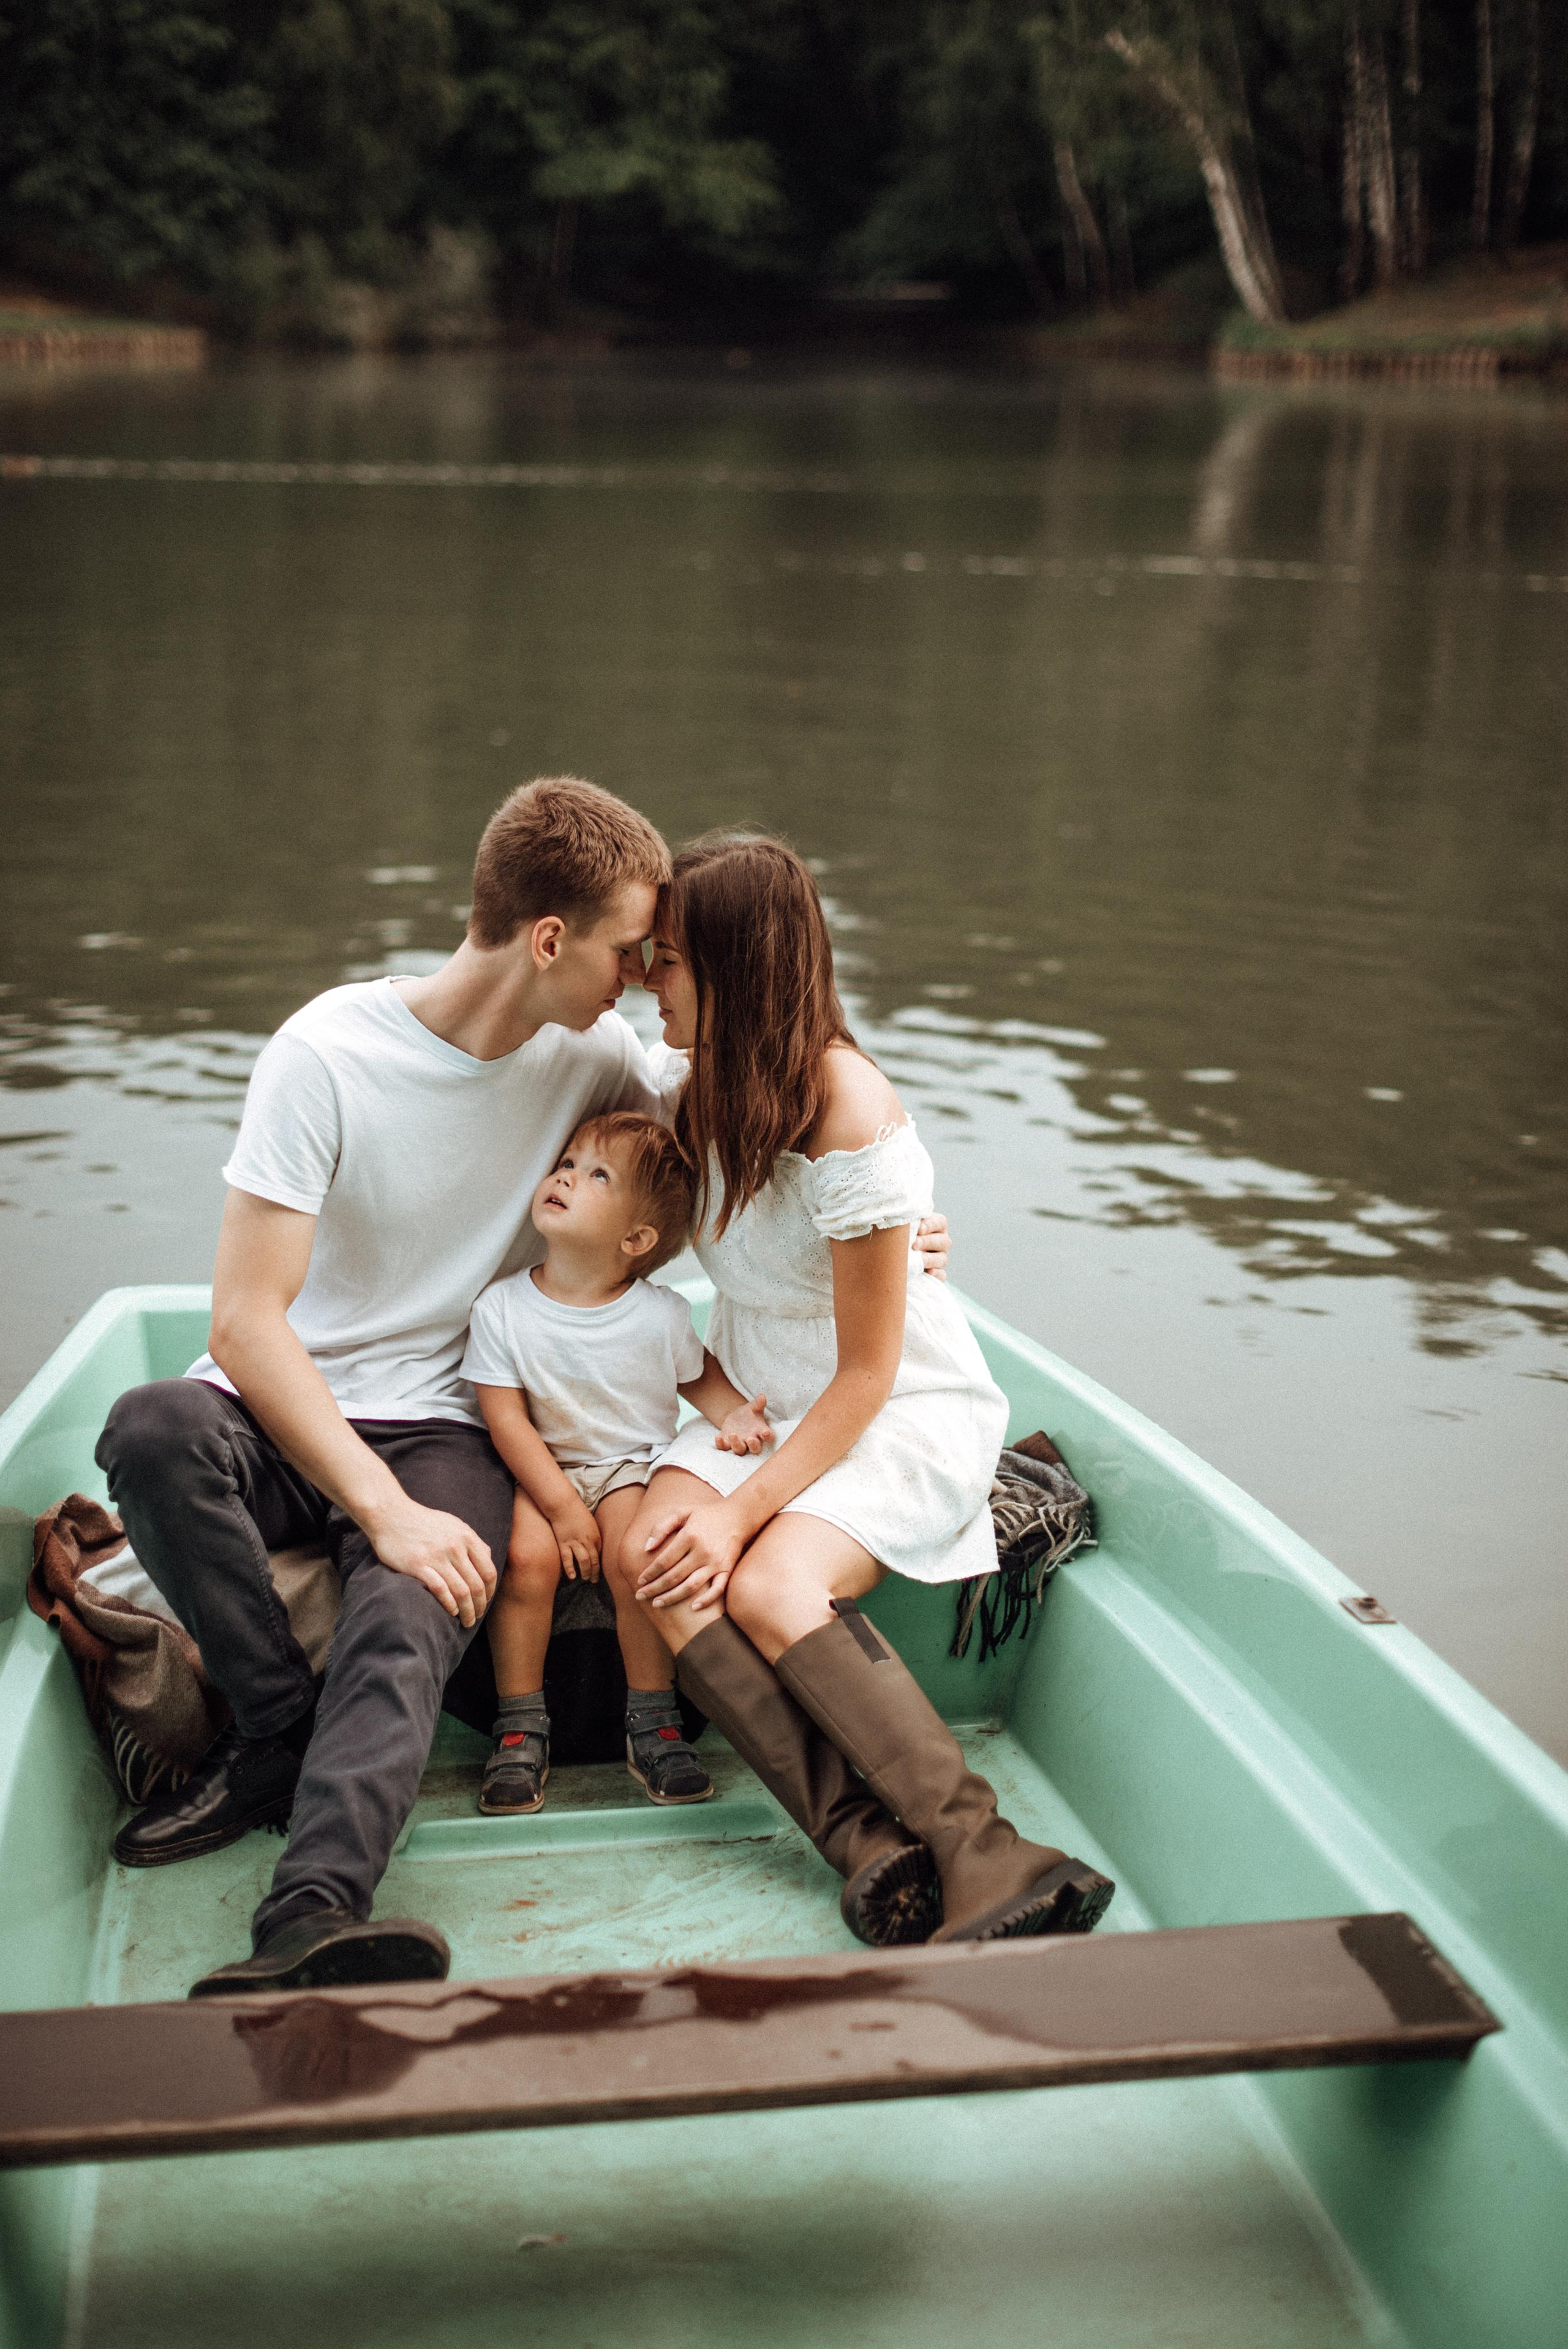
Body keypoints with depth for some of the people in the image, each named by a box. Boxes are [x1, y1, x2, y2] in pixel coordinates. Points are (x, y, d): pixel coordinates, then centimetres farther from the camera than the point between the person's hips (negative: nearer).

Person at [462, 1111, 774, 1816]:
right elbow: (506, 1418, -9)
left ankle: (653, 1721, -11)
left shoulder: (661, 1315, -8)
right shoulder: (501, 1308, -9)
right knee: (528, 1555, -27)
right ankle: (521, 1725, -10)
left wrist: (733, 1414, -12)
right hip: (543, 1473, 1)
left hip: (636, 1466, 0)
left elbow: (698, 1376, 11)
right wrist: (562, 1506, -16)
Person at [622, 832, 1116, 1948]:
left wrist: (745, 1509, -24)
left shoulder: (852, 1120, -24)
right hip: (760, 1406, 7)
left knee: (766, 1585, -32)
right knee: (648, 1553, -22)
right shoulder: (716, 1088, 1)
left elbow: (866, 1374, -20)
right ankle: (873, 1842, -32)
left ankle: (985, 1857, -32)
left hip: (905, 1415, -7)